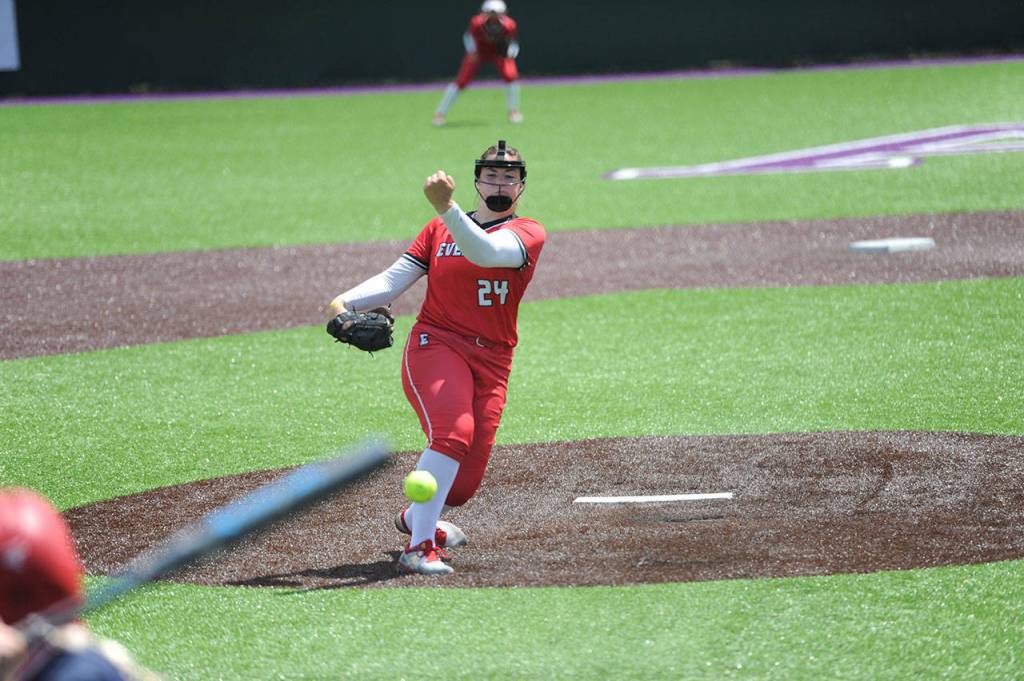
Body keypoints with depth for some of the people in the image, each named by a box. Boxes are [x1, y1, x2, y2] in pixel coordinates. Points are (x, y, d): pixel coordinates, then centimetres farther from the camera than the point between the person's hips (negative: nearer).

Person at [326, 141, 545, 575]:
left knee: (463, 484, 1)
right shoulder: (438, 230, 14)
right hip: (435, 345, -1)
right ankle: (420, 547, -31)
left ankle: (416, 517, 36)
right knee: (453, 431, -31)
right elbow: (394, 279, 8)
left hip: (491, 366, 1)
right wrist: (347, 301, -12)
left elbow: (485, 251, -19)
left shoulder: (528, 233, 3)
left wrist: (447, 208, -36)